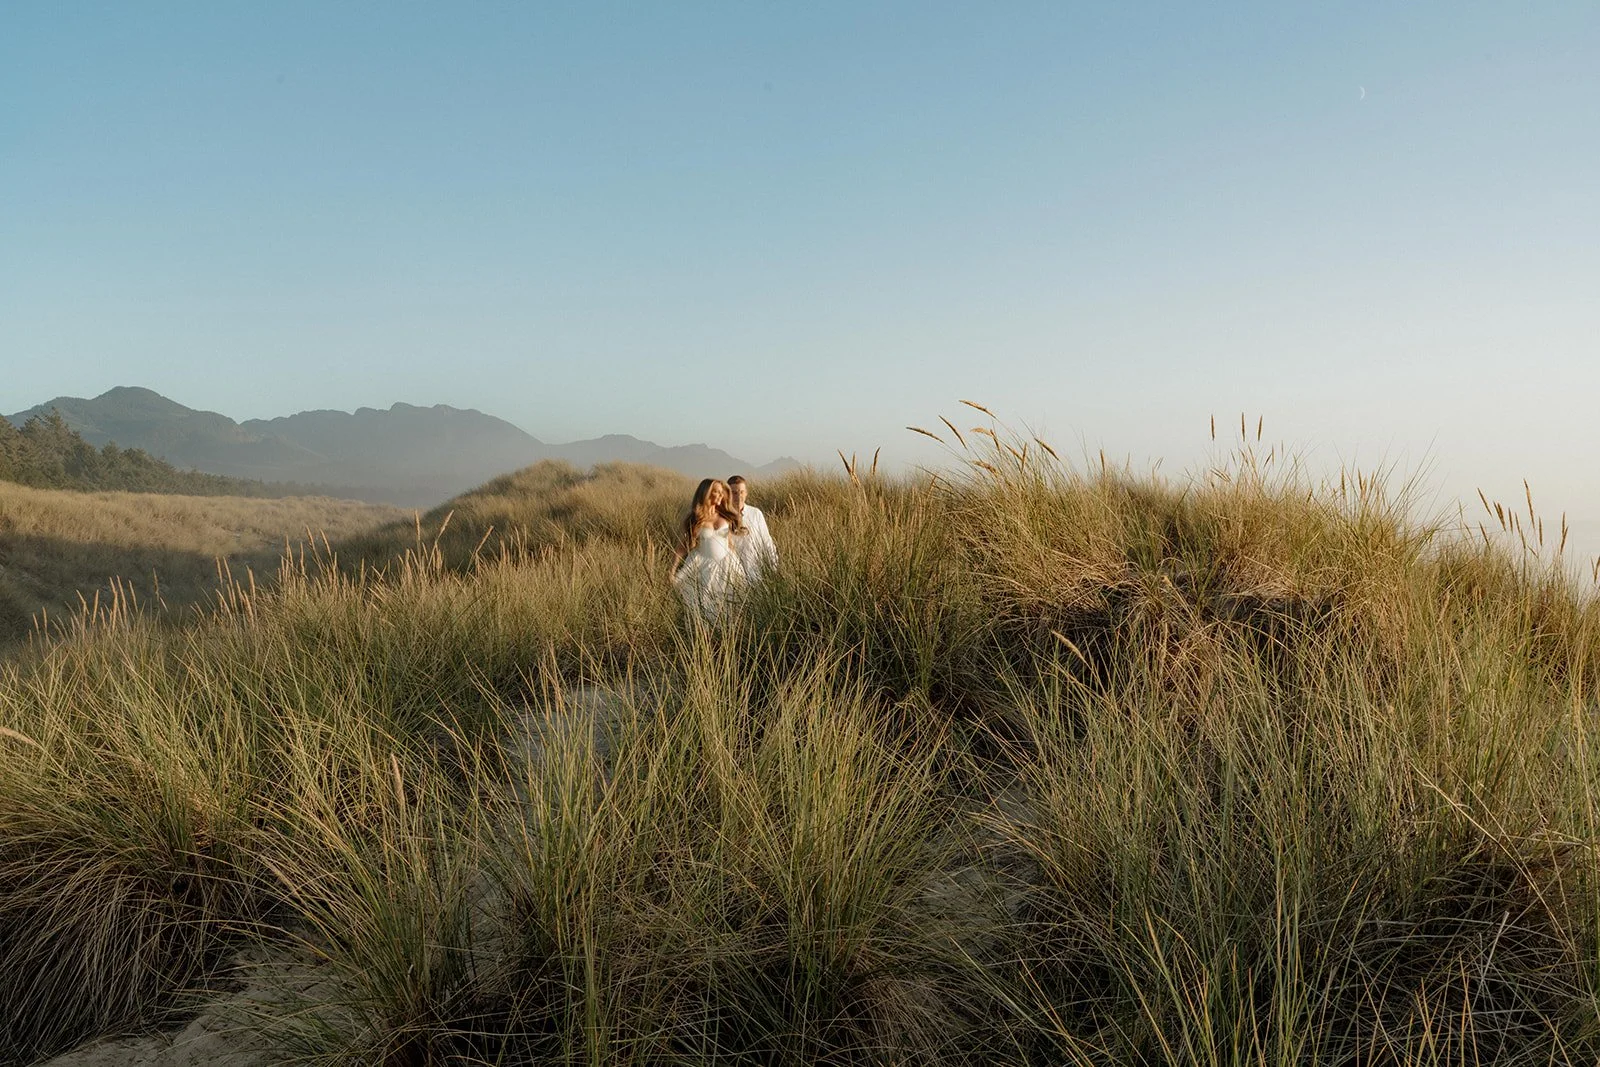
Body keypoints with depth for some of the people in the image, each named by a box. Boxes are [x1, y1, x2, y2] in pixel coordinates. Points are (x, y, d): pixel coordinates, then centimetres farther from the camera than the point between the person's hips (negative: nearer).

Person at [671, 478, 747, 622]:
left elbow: (730, 543, 12)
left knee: (727, 607, 3)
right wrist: (675, 567, -7)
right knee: (704, 606, 1)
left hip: (726, 565, 2)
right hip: (703, 566, -2)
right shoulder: (693, 519, -2)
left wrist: (735, 566, 14)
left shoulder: (726, 516, 5)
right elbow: (685, 545, 1)